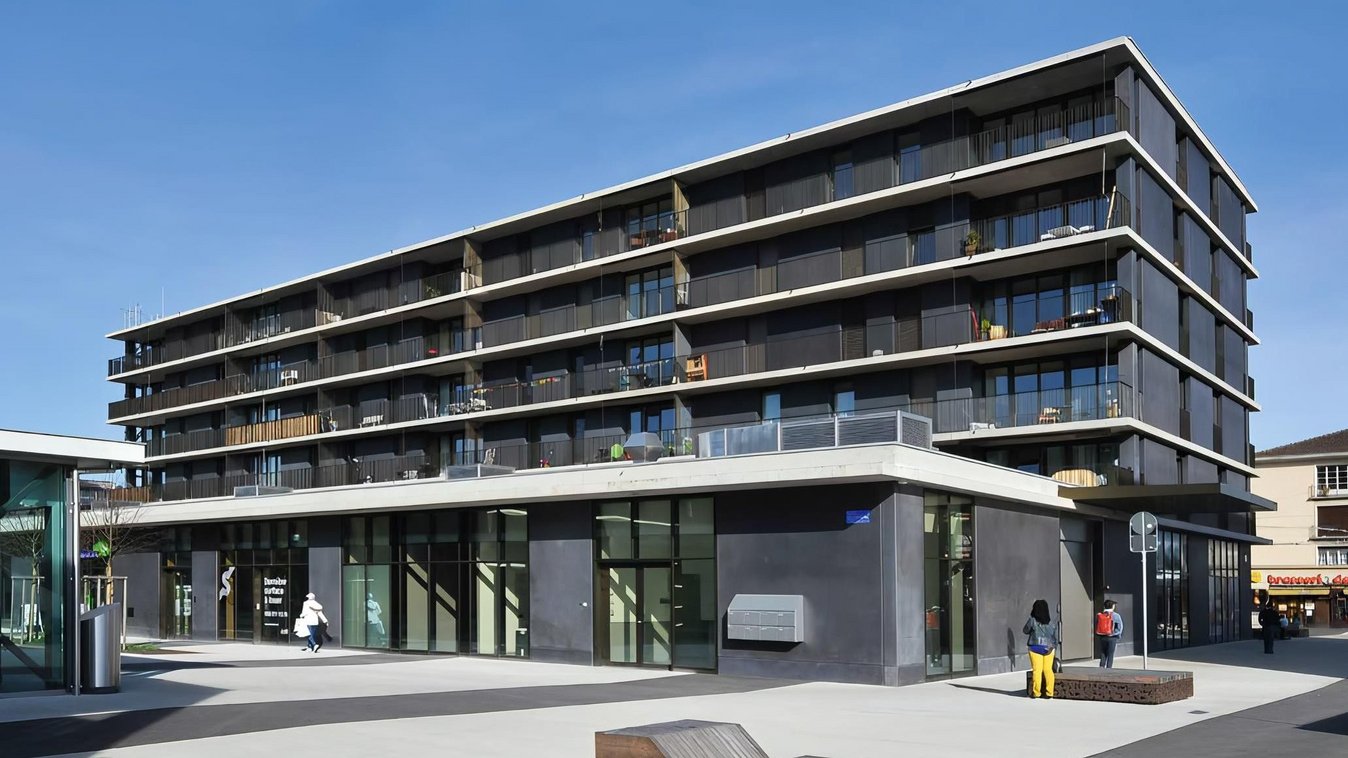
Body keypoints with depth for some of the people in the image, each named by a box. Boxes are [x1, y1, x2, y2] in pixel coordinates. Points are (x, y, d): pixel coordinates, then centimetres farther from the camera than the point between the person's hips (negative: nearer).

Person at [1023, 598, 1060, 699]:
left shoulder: (1032, 620, -9)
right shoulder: (1052, 622, 2)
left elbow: (1025, 631, 7)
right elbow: (1056, 637, 3)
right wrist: (1054, 647, 10)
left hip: (1035, 647, -3)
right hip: (1048, 648, 3)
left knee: (1037, 670, 0)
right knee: (1048, 669, 7)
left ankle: (1036, 692, 3)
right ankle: (1049, 693, 6)